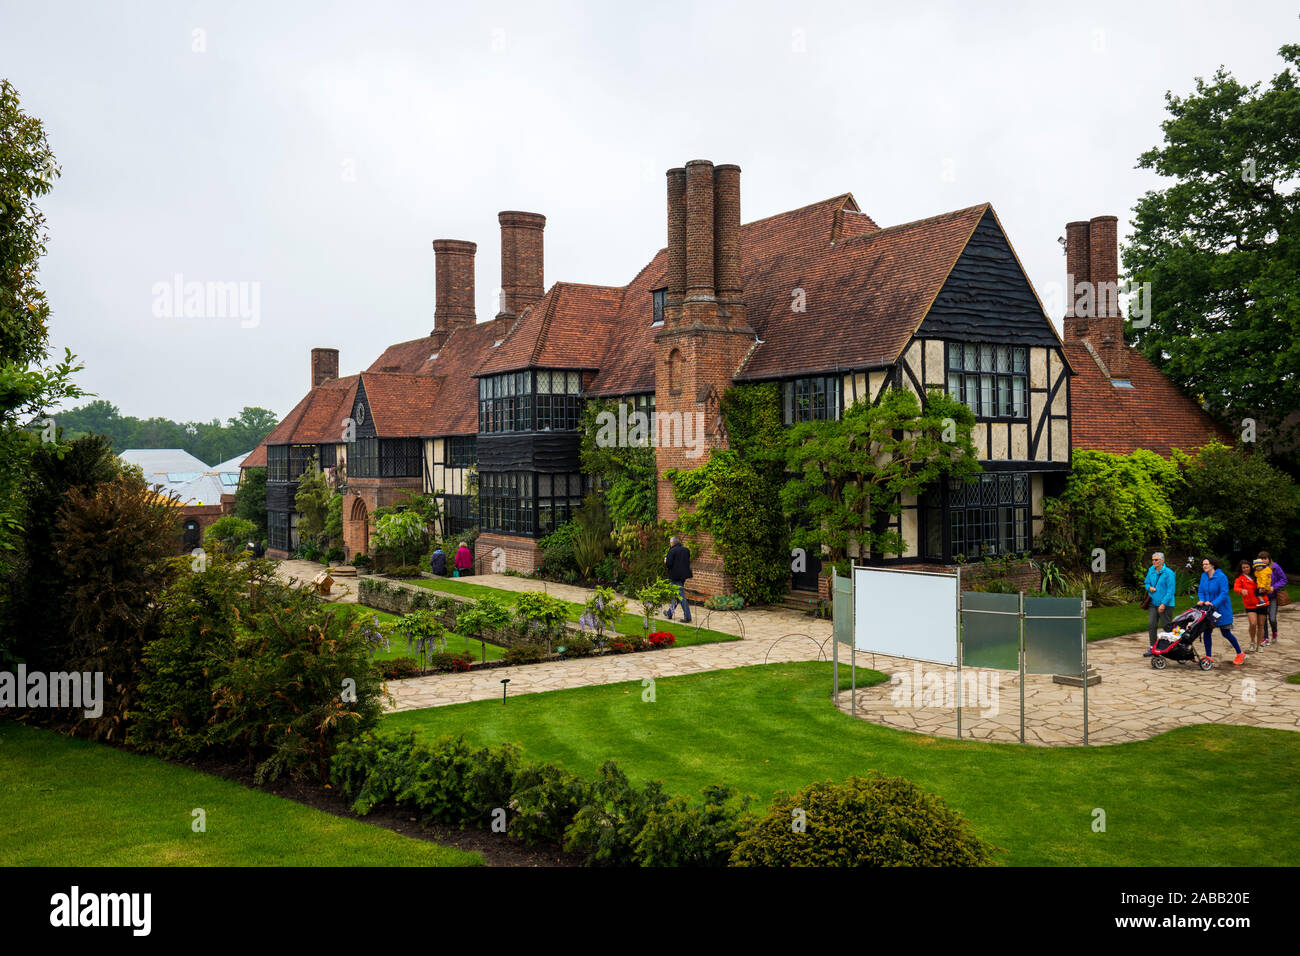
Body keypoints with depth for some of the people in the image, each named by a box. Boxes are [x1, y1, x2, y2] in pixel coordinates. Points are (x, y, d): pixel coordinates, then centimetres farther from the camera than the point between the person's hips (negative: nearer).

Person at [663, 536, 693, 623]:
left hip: (675, 576, -8)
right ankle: (669, 613, 32)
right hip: (684, 574, 8)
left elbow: (668, 564, -17)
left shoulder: (672, 551, -13)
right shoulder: (686, 550, 9)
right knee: (676, 594, 19)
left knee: (681, 595, -7)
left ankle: (687, 617, -11)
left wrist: (665, 561, 3)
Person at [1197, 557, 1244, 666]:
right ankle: (1208, 657, 10)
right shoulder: (1203, 576, 4)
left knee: (1226, 633, 1)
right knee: (1207, 632, 2)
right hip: (1208, 609, 6)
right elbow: (1200, 591, 7)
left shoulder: (1221, 577, -16)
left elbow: (1224, 594, -21)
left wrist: (1213, 604, -30)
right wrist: (1201, 600, -13)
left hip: (1222, 609, -6)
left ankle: (1240, 654, 20)